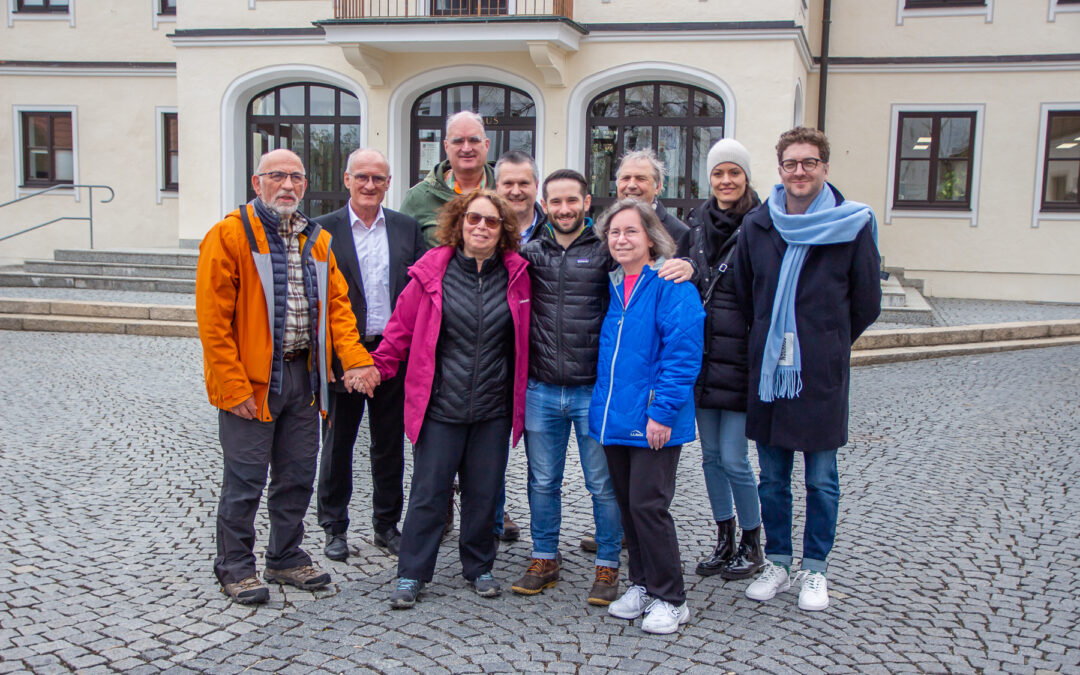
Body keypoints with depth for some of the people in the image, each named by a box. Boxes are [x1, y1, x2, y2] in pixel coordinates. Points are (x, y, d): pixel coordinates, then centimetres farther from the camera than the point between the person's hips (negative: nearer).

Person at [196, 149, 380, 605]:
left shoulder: (317, 240, 12)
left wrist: (354, 359, -6)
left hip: (303, 375, 6)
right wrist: (232, 386, -17)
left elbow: (337, 305, 10)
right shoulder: (230, 235, -7)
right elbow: (213, 319, -12)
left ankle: (286, 557, 31)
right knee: (245, 478, 3)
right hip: (251, 379, -6)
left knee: (297, 475, 15)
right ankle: (235, 567, 21)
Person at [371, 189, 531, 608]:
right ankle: (411, 575, 17)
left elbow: (523, 337, 11)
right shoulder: (433, 271, -3)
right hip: (440, 405, -2)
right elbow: (402, 326, 3)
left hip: (493, 408, 2)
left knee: (483, 492, 12)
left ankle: (479, 567, 30)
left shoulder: (516, 274, 2)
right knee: (428, 492, 3)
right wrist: (376, 367, 0)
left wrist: (519, 391, 10)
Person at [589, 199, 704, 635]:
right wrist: (604, 403, 15)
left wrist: (662, 411, -20)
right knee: (627, 504, 13)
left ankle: (669, 599, 11)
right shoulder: (613, 286, 11)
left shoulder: (672, 285, -11)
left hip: (654, 422, -7)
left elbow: (682, 353, -16)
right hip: (614, 417, 7)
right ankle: (641, 584, 28)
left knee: (648, 505, -4)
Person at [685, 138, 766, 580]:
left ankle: (752, 545, 18)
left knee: (733, 458, -3)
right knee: (711, 455, 12)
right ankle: (724, 541, 28)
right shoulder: (697, 224, 10)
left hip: (740, 359, -5)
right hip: (702, 357, 6)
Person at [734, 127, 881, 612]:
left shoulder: (852, 225, -4)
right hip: (768, 368, 3)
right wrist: (772, 339, 13)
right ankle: (777, 564, 26)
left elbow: (867, 302, 4)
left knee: (822, 480, 7)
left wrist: (827, 344, 9)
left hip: (823, 373, -3)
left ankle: (814, 570, 22)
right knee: (772, 477, 12)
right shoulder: (757, 226, 4)